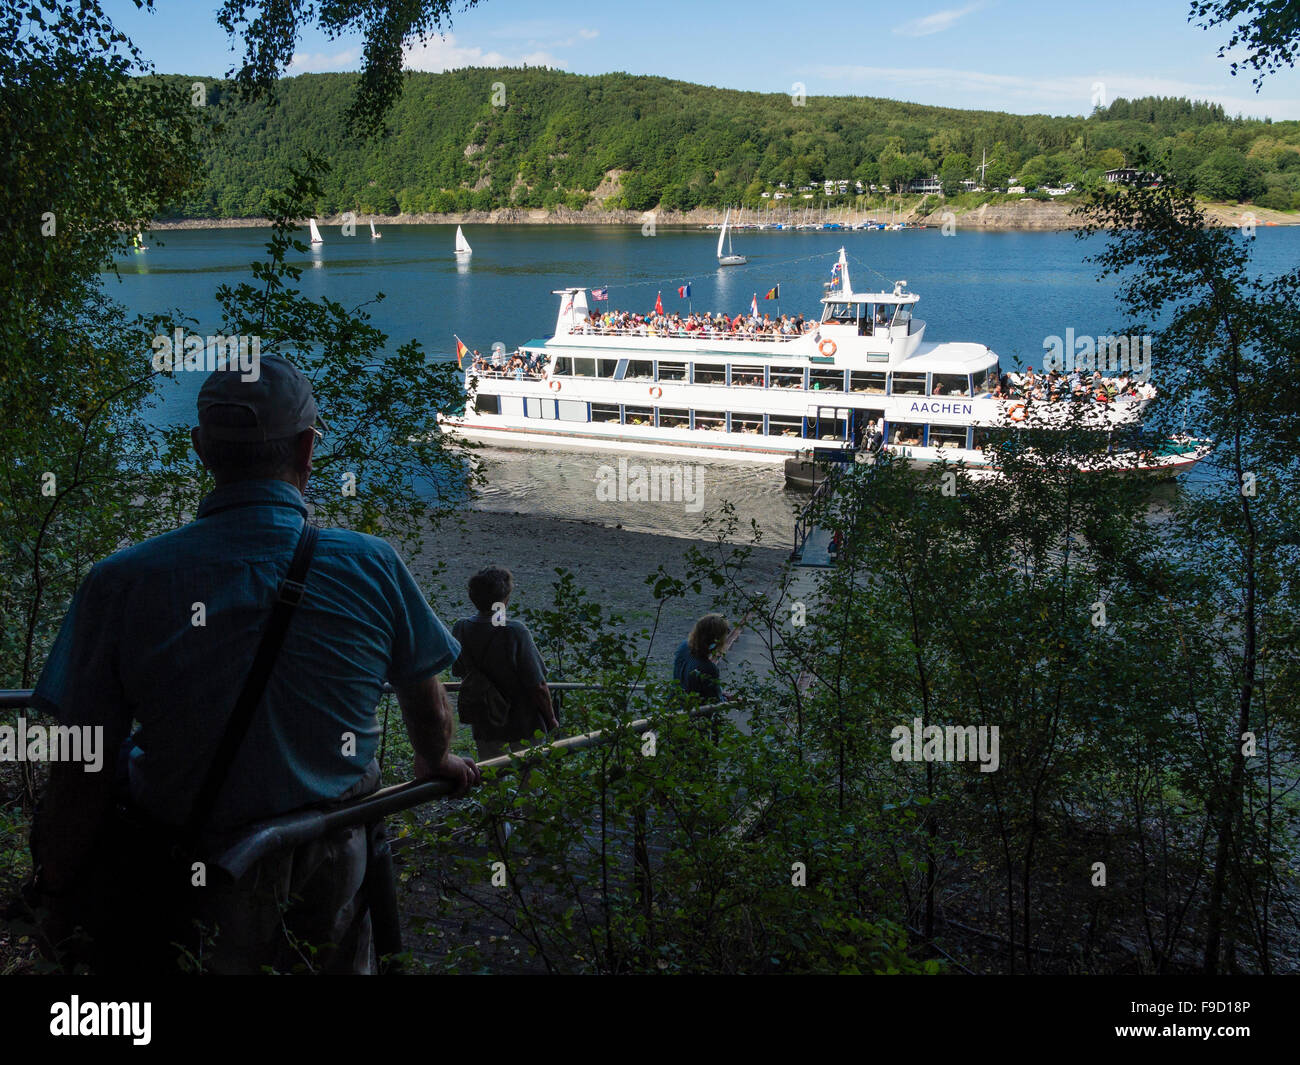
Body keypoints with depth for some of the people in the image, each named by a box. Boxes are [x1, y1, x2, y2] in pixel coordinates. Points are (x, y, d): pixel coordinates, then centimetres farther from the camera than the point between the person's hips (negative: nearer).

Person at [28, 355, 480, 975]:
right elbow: (429, 711, 2)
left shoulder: (119, 584, -18)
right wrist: (436, 763, 25)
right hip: (332, 875, 1)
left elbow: (81, 777, -12)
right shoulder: (373, 566, -14)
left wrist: (58, 901, 6)